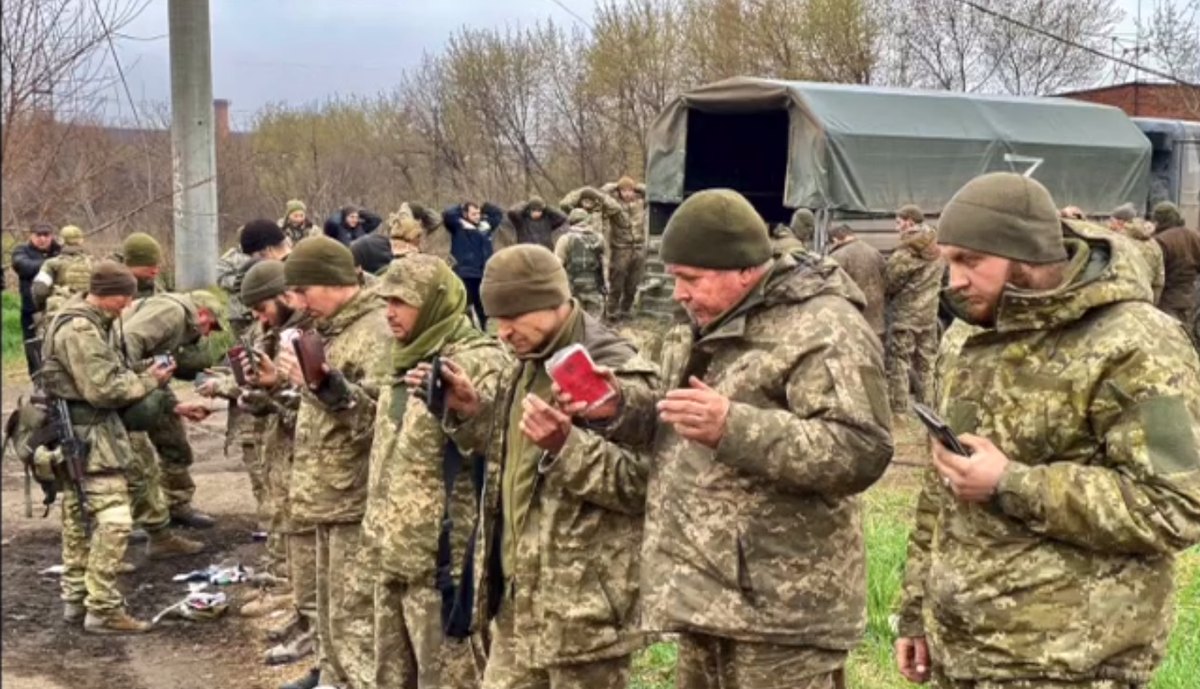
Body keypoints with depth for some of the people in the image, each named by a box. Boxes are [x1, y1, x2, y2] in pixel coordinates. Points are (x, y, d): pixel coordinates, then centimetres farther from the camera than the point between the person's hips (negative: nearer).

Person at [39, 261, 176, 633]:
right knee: (113, 520, -10)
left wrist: (140, 378, 2)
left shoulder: (90, 321, 13)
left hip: (77, 434, 11)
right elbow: (102, 389, -23)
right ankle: (102, 610, -7)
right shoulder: (81, 330, -19)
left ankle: (76, 599, 27)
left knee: (79, 519, 17)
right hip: (90, 435, -11)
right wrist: (149, 382, -12)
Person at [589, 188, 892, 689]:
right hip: (707, 594, 9)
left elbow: (861, 452, -23)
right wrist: (620, 408, 4)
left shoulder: (824, 329, -14)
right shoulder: (712, 325, 15)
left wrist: (731, 428, -31)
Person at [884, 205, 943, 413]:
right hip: (930, 313, 7)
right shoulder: (937, 249, 7)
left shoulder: (906, 252, -16)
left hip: (905, 314, -7)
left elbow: (890, 283, -11)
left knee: (898, 363, 0)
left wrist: (888, 298, 8)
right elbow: (939, 278, 12)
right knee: (926, 362, 14)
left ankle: (899, 410, 1)